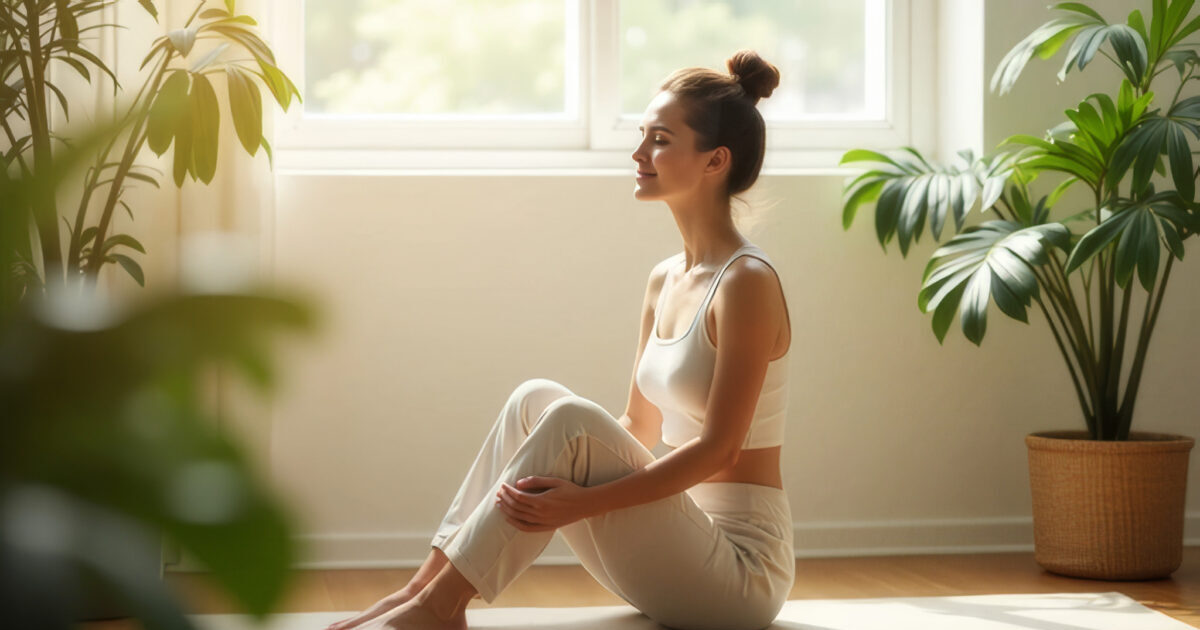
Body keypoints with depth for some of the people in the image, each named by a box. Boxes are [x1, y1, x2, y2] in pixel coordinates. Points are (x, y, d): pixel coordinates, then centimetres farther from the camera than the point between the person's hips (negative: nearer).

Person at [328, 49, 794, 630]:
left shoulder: (747, 282, -14)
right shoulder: (664, 281, 11)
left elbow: (719, 449, -19)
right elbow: (639, 427, 18)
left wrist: (584, 502, -24)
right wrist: (543, 469, 4)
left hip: (740, 570, -8)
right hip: (683, 541, 8)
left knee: (567, 422, -24)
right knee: (536, 398, -5)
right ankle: (427, 583, -8)